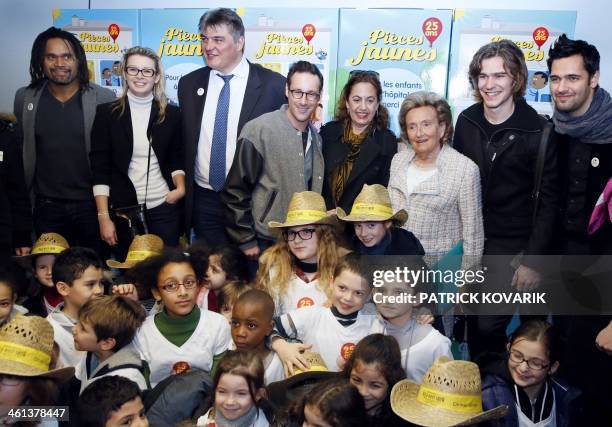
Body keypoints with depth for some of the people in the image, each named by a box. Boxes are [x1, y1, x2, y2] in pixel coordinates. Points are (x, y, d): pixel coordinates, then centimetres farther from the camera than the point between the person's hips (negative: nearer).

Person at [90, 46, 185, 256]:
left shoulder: (171, 114, 4)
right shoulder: (107, 113, 0)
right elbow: (99, 167, -2)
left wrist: (180, 187, -6)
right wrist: (104, 217, -8)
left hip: (164, 208, 1)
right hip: (123, 209, -1)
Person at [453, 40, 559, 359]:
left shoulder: (539, 132, -12)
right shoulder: (466, 121, 0)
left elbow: (547, 201, -10)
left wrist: (532, 261, -12)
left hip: (512, 245, -4)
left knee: (490, 326, -8)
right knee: (472, 322, 12)